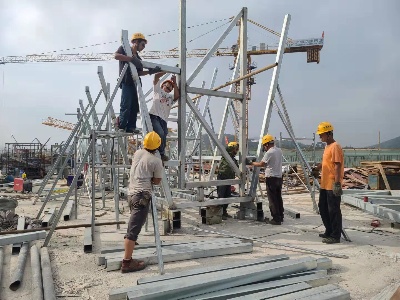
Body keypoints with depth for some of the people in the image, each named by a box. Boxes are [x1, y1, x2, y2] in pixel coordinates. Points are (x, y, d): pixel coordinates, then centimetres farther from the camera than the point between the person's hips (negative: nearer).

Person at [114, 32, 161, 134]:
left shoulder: (138, 58, 24)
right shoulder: (124, 49, 6)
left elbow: (139, 73, 18)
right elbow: (116, 55, -15)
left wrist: (151, 71, 4)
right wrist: (131, 59, -20)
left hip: (135, 83, 7)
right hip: (126, 82, -7)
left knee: (135, 106, 2)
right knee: (126, 105, -14)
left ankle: (131, 127, 6)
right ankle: (121, 127, -8)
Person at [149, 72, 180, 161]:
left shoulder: (171, 97, 29)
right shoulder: (158, 90, 22)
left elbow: (177, 95, 5)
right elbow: (156, 76, 12)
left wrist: (175, 83, 5)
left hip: (163, 120, 4)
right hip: (154, 116, -4)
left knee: (163, 137, -11)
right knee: (160, 134, -25)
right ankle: (161, 154, -10)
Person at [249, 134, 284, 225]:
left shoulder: (269, 153, -15)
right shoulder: (279, 151, 10)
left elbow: (261, 164, -11)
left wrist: (251, 163, 3)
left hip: (271, 178, -8)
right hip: (279, 177, 8)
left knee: (272, 200, -3)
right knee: (278, 198, 15)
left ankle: (276, 219, -1)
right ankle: (280, 217, 23)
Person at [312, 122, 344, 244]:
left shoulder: (335, 147, -14)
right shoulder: (327, 147, 16)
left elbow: (337, 166, -21)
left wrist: (337, 183, -25)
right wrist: (317, 168, 15)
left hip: (333, 185, -10)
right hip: (324, 184, 10)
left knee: (334, 210, -3)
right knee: (323, 208, 17)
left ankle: (335, 236, 6)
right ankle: (329, 231, 29)